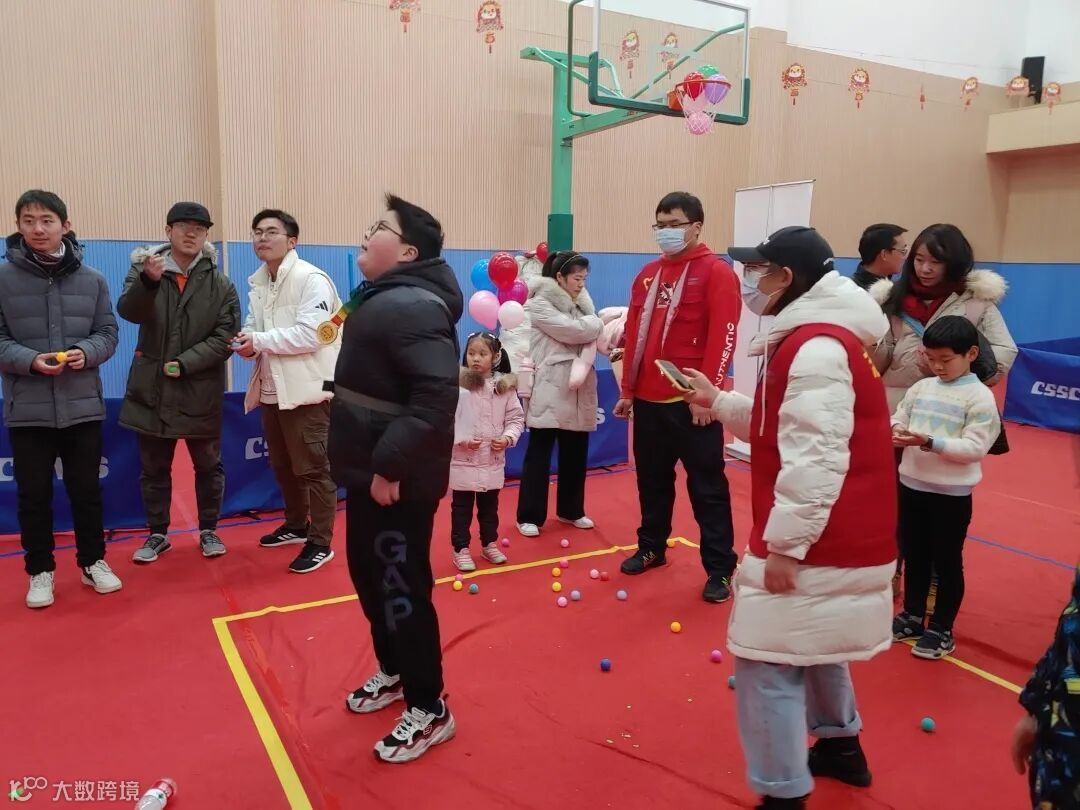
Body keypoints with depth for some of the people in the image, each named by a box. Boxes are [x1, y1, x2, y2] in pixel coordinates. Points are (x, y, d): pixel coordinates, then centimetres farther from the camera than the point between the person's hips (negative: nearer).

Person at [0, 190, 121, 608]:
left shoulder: (92, 279, 3)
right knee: (34, 494, 8)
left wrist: (87, 352, -14)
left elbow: (108, 333, 6)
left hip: (83, 406, 1)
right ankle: (40, 571, 25)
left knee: (87, 489, 12)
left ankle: (93, 562, 28)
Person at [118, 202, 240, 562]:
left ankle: (208, 530, 28)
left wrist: (184, 363, -17)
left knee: (208, 466, 11)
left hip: (200, 391, 0)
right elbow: (128, 311, -17)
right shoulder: (143, 270, 0)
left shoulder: (221, 285, -2)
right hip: (152, 389, 1)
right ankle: (158, 534, 28)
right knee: (153, 468, 12)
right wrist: (148, 280, -36)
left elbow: (225, 338, -7)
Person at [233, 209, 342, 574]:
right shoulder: (257, 282, 13)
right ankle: (296, 526, 38)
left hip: (306, 389, -9)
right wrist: (247, 343, -5)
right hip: (272, 389, 9)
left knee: (313, 469, -2)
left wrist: (260, 340, -19)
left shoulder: (311, 279, -13)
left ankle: (320, 543, 10)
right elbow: (253, 327, 18)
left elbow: (311, 333, -22)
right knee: (282, 466, 19)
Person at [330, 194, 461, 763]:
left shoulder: (413, 307, -22)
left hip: (397, 479, -11)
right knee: (368, 576, 21)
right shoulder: (382, 297, 13)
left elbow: (436, 395, -31)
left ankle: (429, 710, 17)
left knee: (401, 589, 0)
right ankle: (393, 672, 41)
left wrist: (391, 465, -29)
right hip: (370, 470, 11)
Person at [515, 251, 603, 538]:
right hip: (550, 390, -7)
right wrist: (598, 323, -1)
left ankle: (571, 510, 28)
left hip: (578, 389, 7)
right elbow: (574, 330, -17)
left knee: (576, 454, 13)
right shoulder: (538, 304, -7)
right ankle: (529, 516, 11)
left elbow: (592, 336, 13)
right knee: (539, 454, 1)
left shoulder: (579, 303, 17)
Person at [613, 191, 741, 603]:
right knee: (652, 479, 16)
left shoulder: (717, 273, -6)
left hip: (691, 401, -6)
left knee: (706, 485, 2)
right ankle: (651, 548, 33)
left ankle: (720, 569, 13)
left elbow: (722, 338, -12)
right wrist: (628, 389, 13)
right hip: (648, 399, 6)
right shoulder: (648, 274, 13)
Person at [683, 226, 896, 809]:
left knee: (769, 662, -3)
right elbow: (782, 429, 20)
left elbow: (815, 459, -27)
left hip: (816, 543, -11)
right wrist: (716, 401, 13)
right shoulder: (820, 338, 13)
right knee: (811, 644, 27)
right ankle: (840, 745, 46)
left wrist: (784, 545, -23)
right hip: (833, 537, 11)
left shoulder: (816, 348, -21)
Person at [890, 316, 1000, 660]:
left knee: (947, 562, 8)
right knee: (915, 557, 17)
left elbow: (975, 448, -17)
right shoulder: (921, 388, 6)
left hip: (952, 493, -5)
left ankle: (941, 630, 21)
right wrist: (895, 433, -15)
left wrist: (930, 442, -26)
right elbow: (897, 420, 8)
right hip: (911, 485, 5)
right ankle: (912, 617, 33)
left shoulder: (980, 397, -10)